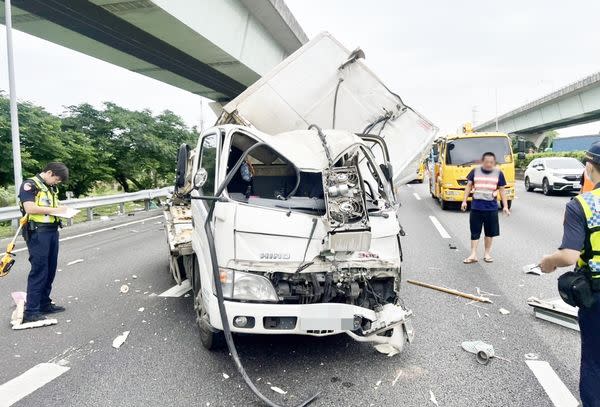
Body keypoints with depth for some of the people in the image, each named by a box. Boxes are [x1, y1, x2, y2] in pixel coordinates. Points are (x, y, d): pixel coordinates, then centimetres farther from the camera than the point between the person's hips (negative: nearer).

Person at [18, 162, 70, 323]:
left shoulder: (51, 188, 18)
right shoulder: (29, 185, -7)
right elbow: (30, 208, -19)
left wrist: (61, 211, 4)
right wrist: (54, 209, -13)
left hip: (52, 231, 8)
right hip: (37, 232, -8)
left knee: (50, 270, 12)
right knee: (39, 271, -8)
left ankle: (44, 304, 23)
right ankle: (31, 311, -2)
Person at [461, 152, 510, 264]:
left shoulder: (498, 173, 2)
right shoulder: (475, 171, 1)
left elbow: (502, 190, 5)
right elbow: (469, 186, 8)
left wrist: (505, 206, 0)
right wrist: (464, 201, 2)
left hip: (491, 207, 0)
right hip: (476, 207, 0)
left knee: (489, 232, 9)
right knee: (475, 232, 1)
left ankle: (487, 253, 23)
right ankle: (473, 255, 5)